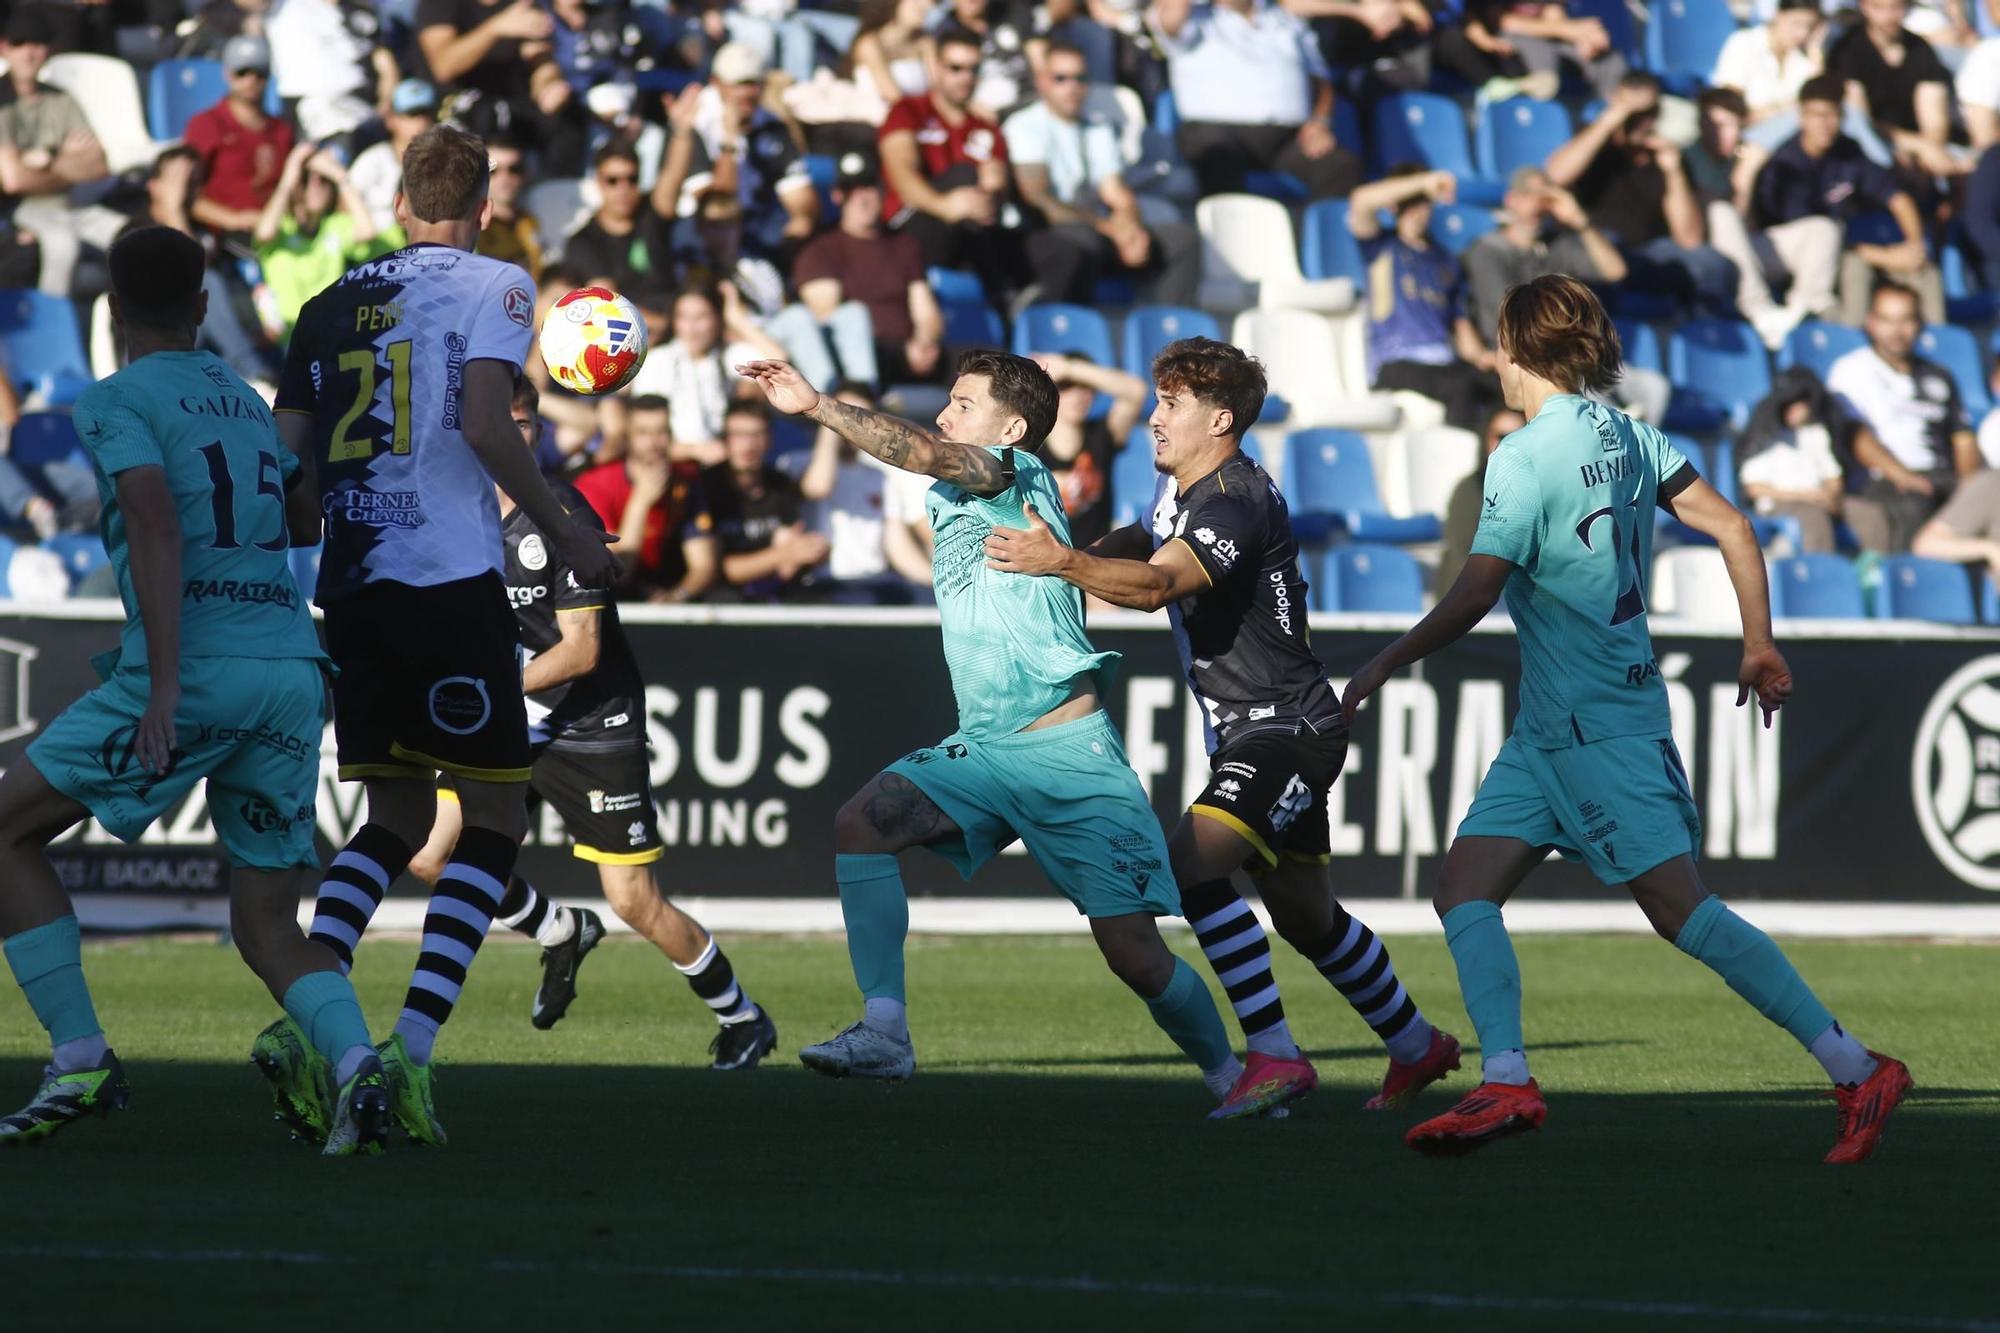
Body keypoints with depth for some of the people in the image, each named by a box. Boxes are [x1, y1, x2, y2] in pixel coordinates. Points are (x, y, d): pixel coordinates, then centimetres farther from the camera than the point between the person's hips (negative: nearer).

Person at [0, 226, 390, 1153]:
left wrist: (165, 684, -21)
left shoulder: (116, 405, 0)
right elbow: (310, 520, 30)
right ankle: (353, 1061, -20)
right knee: (269, 929, 10)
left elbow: (158, 529, -15)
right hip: (293, 670, 6)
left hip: (193, 673, -6)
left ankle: (79, 1064, 3)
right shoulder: (244, 401, 20)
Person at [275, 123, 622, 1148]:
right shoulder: (492, 286, 0)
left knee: (397, 822, 16)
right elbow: (483, 423, -14)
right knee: (494, 820, 2)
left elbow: (286, 450, 11)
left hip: (348, 589, 6)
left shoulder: (333, 303, 15)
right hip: (450, 578, -5)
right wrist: (561, 528, -4)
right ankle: (413, 1044, -14)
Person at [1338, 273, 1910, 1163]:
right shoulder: (1628, 437, 11)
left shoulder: (1527, 456, -13)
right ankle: (1505, 1084, -9)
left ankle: (1855, 1071, -12)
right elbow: (1733, 530, 10)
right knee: (1464, 888, 3)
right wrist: (1759, 648, 17)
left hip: (1595, 725, -10)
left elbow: (1473, 597, -16)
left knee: (1679, 907, -12)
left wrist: (1380, 670, -6)